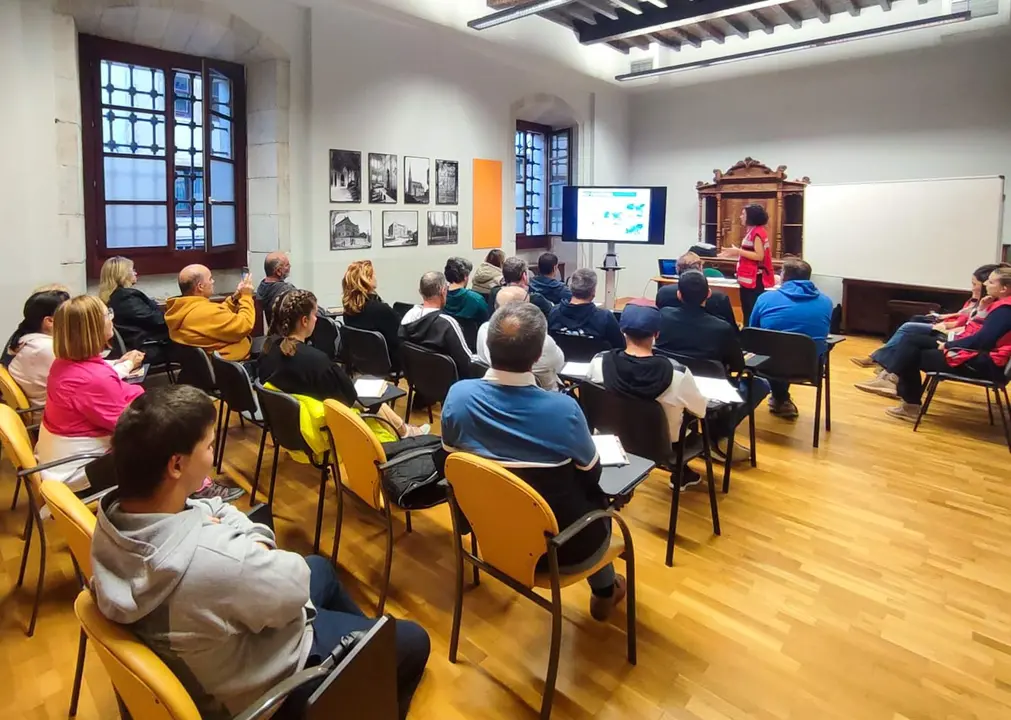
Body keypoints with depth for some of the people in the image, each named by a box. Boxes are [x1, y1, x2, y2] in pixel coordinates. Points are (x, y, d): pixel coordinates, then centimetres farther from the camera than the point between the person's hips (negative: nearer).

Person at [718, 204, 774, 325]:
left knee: (753, 313, -8)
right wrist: (734, 253, 12)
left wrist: (738, 251, -19)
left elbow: (759, 256, -20)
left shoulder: (758, 232, -13)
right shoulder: (751, 232, 17)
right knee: (747, 312, 14)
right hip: (748, 278, 10)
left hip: (754, 279, -10)